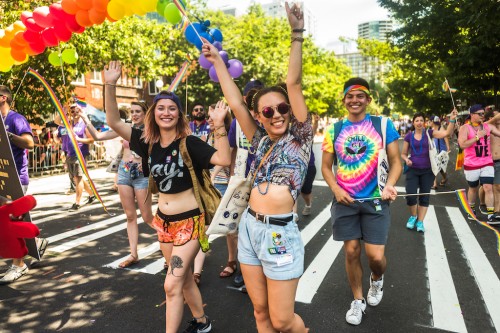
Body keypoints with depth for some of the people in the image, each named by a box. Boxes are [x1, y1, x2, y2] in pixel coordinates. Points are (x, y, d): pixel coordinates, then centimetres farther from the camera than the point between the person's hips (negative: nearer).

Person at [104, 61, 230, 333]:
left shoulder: (189, 143, -16)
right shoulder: (148, 141, -1)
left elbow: (224, 160, -27)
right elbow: (114, 122, -4)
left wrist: (218, 126, -36)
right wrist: (110, 86, -15)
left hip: (189, 221, -6)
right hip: (163, 220, 6)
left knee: (172, 285, -6)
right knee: (184, 278, 20)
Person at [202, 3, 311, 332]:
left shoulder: (300, 138, -2)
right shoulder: (261, 142, 9)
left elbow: (294, 85, -11)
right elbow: (235, 103, 8)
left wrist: (297, 33, -15)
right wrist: (217, 60, 12)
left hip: (279, 233, -5)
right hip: (249, 228, 5)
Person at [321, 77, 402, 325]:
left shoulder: (383, 125, -1)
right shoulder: (334, 130, 3)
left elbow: (395, 161, 1)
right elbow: (326, 167, 7)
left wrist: (390, 185, -18)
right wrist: (336, 190, -9)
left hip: (375, 201, -1)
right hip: (345, 201, 2)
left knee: (375, 256, -4)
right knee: (351, 252, 9)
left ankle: (376, 279, 34)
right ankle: (358, 300, 31)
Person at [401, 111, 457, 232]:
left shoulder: (429, 133, 0)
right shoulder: (409, 136, 2)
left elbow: (447, 133, -14)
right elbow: (403, 153, 9)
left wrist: (452, 120, -26)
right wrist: (406, 160, -12)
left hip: (427, 170, 0)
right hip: (412, 170, 0)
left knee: (424, 197, 5)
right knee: (410, 195, -10)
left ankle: (420, 222, 17)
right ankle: (413, 216, 17)